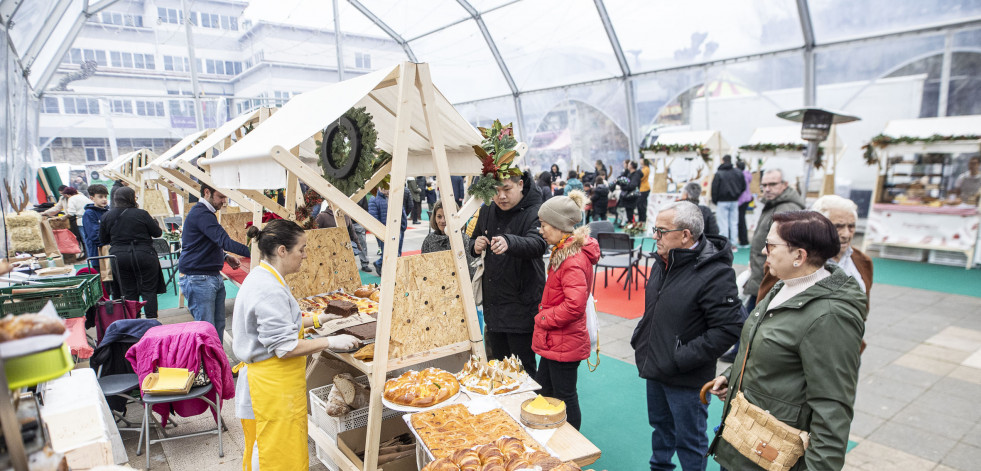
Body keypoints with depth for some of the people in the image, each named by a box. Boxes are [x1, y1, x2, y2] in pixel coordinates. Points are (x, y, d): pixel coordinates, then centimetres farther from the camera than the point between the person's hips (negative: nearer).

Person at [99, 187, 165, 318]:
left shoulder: (107, 217, 3)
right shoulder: (141, 214, -8)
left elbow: (102, 240, 11)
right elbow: (157, 233, -1)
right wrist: (153, 220, 17)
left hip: (119, 257, 3)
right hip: (143, 256, -3)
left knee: (129, 293, 10)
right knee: (149, 291, 3)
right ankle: (152, 320, 1)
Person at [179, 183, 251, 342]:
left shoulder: (205, 213, 17)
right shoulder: (201, 214, -17)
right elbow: (224, 240, -27)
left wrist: (225, 257, 11)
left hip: (214, 277, 10)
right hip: (198, 280, -10)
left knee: (219, 325, 12)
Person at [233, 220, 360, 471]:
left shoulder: (261, 278, 7)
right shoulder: (270, 290, -25)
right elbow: (285, 347, -25)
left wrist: (314, 320, 16)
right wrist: (330, 342, -19)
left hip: (264, 381, 10)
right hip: (274, 386, -10)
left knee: (262, 451, 22)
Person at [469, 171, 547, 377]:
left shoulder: (534, 212, -13)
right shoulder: (487, 211, 8)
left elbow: (537, 244, -32)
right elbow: (473, 241, 21)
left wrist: (509, 242, -53)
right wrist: (475, 246, -4)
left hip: (521, 306, -6)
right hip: (493, 303, 7)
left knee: (523, 368, 0)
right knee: (498, 364, 18)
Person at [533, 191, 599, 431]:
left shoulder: (574, 260, -24)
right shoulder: (563, 251, 8)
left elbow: (574, 305, -31)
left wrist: (543, 318, -18)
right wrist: (544, 315, 8)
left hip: (564, 343, -11)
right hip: (554, 339, 11)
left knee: (565, 398, 7)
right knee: (543, 391, 22)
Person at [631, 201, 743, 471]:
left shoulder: (715, 273, -24)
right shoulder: (664, 261, 2)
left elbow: (727, 329, -26)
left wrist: (680, 360, -24)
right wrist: (639, 338, 7)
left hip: (687, 379, -8)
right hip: (655, 369, 8)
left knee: (689, 440, 11)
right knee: (661, 426, 27)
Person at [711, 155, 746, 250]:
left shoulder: (719, 173, -9)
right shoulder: (738, 173, 5)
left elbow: (714, 188, -9)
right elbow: (743, 187, 10)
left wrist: (715, 200, 2)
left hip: (722, 202, -4)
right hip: (735, 201, 4)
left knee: (723, 224, 0)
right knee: (734, 223, 9)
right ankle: (733, 244, 11)